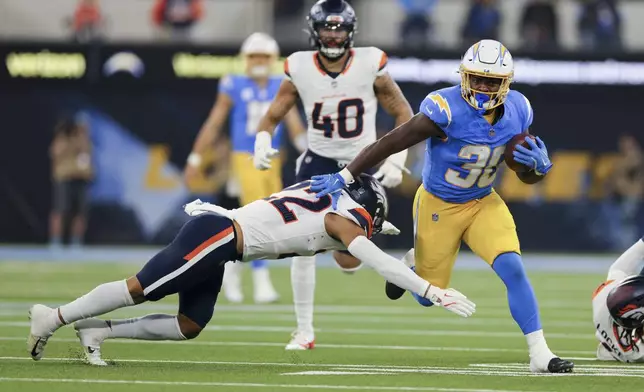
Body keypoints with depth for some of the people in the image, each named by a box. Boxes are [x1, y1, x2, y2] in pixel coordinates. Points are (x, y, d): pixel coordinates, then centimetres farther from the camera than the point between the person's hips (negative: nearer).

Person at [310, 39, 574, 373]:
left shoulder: (517, 111, -12)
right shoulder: (446, 109, -29)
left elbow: (527, 176, 0)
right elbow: (389, 144, -23)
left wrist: (538, 164, -24)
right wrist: (344, 177, -24)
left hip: (483, 203, 3)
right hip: (439, 207, -3)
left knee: (513, 270, -19)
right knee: (428, 297, 9)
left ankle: (539, 353, -13)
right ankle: (412, 269, 47)